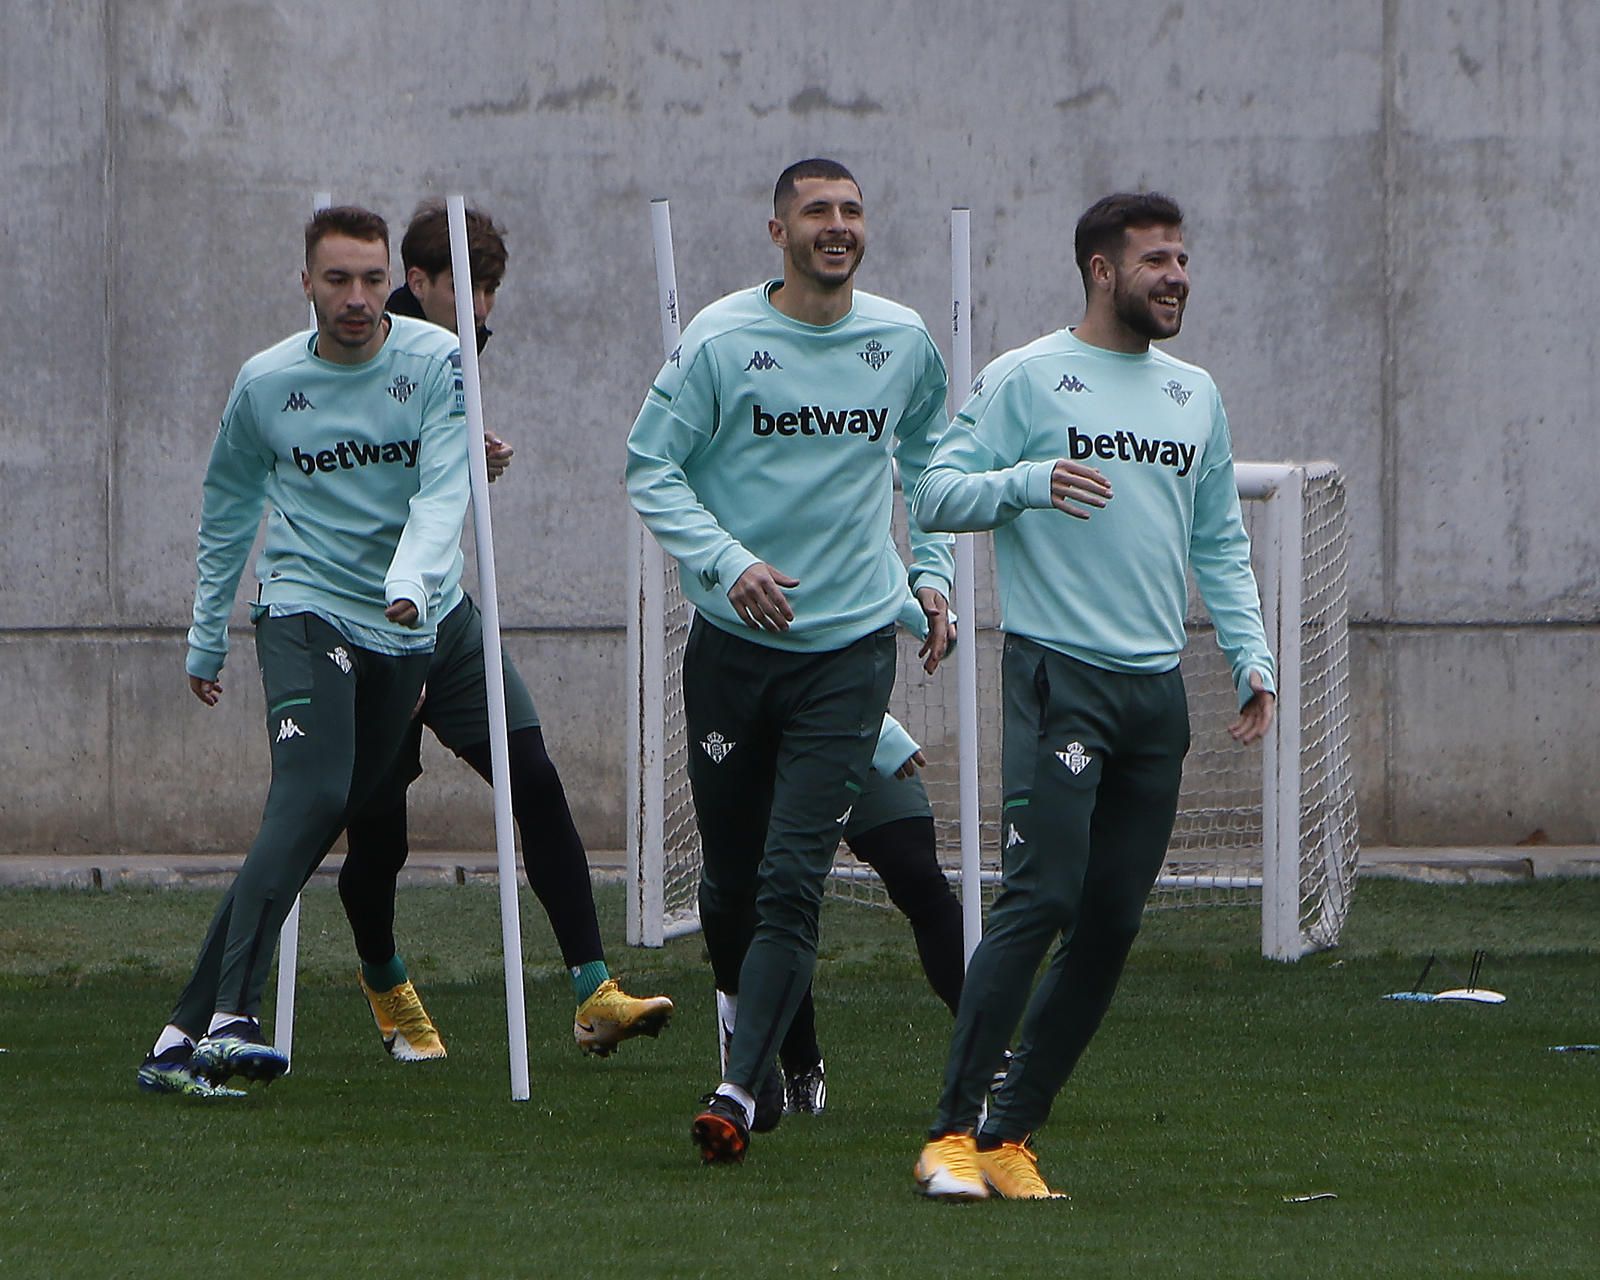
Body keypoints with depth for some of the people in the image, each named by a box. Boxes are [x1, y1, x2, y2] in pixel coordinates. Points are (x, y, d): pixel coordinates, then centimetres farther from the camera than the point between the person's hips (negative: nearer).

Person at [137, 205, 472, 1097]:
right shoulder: (267, 382, 0)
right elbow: (230, 507, 16)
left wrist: (413, 580, -35)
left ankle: (188, 1031, 10)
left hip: (404, 632, 2)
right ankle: (229, 1020, -33)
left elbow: (443, 489, -16)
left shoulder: (436, 363, -5)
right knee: (312, 794, -24)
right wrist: (207, 637, 20)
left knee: (318, 825, 3)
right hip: (304, 610, -2)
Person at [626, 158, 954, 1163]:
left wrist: (931, 568, 14)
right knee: (731, 874, 8)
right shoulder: (721, 342, -5)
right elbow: (652, 466, -3)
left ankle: (741, 1092, -18)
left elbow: (928, 457, 24)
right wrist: (729, 561, -16)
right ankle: (745, 1026, 35)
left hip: (852, 643, 0)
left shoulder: (905, 343, 5)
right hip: (736, 639, 0)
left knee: (793, 879, -13)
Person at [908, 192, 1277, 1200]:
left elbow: (1221, 543, 21)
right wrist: (1027, 481, -21)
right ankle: (952, 1132, -15)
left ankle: (1012, 1137, 9)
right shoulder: (1027, 380, 0)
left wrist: (1251, 654, 9)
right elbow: (936, 494, -4)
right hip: (1059, 672, -6)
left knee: (1111, 927, 2)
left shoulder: (1197, 396, 17)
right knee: (1042, 898, -17)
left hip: (1159, 692, 6)